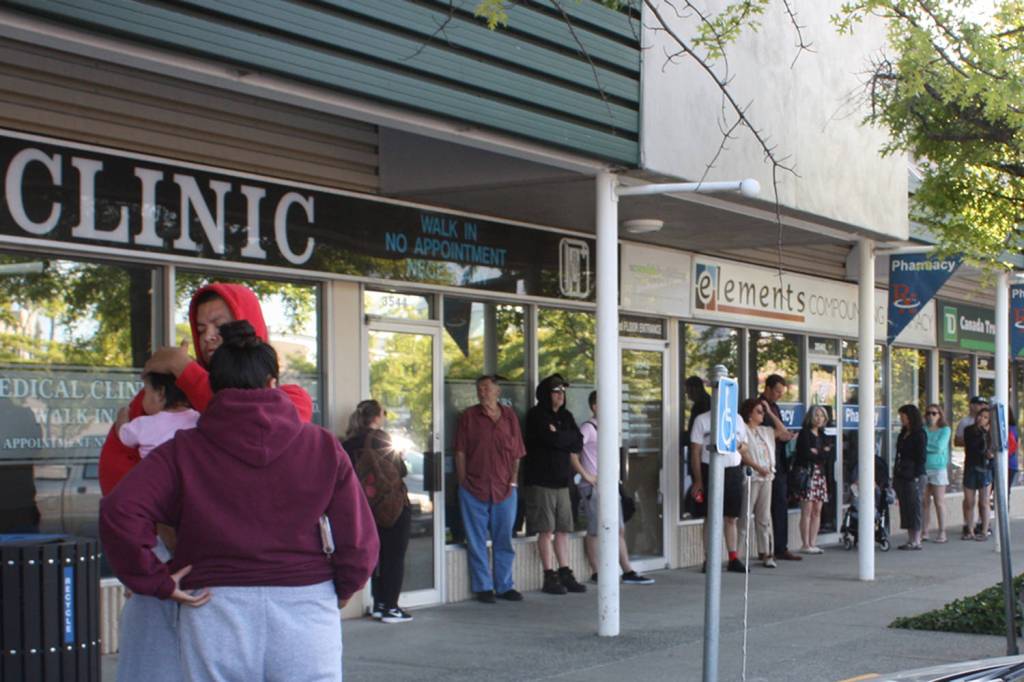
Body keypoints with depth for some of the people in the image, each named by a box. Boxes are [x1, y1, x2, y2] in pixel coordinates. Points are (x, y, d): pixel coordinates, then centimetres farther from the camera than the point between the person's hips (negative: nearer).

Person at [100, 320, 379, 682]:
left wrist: (157, 581, -2)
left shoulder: (184, 452, 0)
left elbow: (119, 513, -13)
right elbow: (359, 542, -2)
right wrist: (342, 589, 17)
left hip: (216, 620, 0)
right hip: (306, 611, 0)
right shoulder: (322, 447, 1)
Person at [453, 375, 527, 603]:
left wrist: (513, 480, 2)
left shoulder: (509, 416, 8)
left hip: (504, 488, 2)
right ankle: (483, 587, 11)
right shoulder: (468, 417, 2)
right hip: (474, 489, -2)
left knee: (504, 540, 8)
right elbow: (460, 452, 1)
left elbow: (516, 453, 10)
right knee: (477, 541, 3)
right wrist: (463, 482, -5)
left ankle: (504, 586, 18)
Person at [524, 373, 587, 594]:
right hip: (541, 481, -6)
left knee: (563, 529, 6)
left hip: (562, 480, 6)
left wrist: (559, 436, -7)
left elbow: (578, 444, 5)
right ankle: (550, 577, 0)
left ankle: (565, 574, 11)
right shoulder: (536, 415, -5)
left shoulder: (565, 416, 15)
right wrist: (567, 437, -4)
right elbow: (551, 438, -20)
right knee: (546, 530, -4)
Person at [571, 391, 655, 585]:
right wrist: (585, 475, -18)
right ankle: (596, 573, 8)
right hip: (594, 487, -8)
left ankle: (628, 572, 10)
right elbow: (572, 452, -21)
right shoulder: (588, 428, -12)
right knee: (595, 531, 0)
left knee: (619, 529, 7)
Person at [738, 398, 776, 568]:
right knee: (746, 516, -7)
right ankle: (740, 554, -6)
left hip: (766, 477, 7)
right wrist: (757, 467, -20)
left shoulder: (765, 431, 18)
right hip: (750, 478, -7)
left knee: (764, 517, 9)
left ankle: (765, 552, 13)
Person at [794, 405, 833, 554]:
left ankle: (813, 544, 6)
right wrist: (823, 454, -3)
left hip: (820, 474, 7)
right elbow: (806, 454, -13)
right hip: (807, 473, -7)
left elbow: (831, 455, 7)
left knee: (817, 510, 3)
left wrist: (817, 453, -6)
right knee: (807, 510, -9)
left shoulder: (823, 436, 19)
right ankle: (805, 545, -8)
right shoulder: (804, 434, -1)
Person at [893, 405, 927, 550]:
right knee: (905, 507, 8)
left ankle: (916, 541, -1)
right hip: (901, 476, 8)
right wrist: (895, 475, 13)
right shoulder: (903, 434, 17)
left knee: (914, 507, -5)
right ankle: (910, 539, 12)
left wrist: (916, 476, -16)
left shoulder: (920, 434, -7)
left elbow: (922, 457, -11)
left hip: (913, 476, -8)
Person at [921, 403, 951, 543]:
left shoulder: (945, 430, 2)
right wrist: (931, 446, -9)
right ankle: (924, 532, 7)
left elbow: (939, 447, -10)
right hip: (923, 468, 3)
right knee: (924, 502, 2)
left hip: (938, 468, -3)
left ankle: (942, 533, 3)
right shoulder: (923, 430, 10)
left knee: (939, 502, -2)